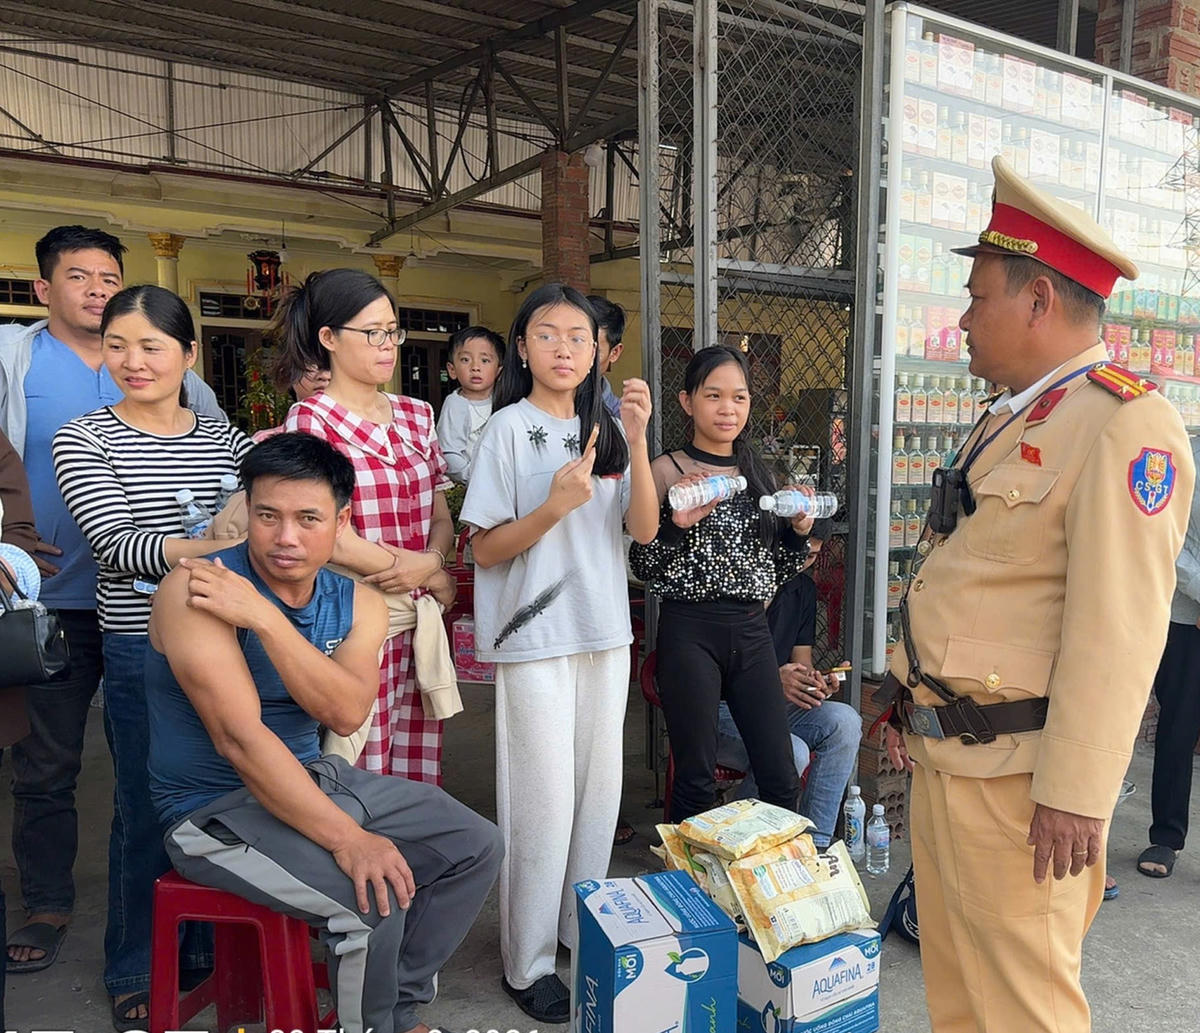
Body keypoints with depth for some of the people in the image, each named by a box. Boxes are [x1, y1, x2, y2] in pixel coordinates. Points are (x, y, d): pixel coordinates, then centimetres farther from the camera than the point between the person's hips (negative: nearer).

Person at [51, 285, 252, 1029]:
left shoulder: (225, 438, 5)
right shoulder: (83, 442, -4)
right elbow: (119, 543, -16)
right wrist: (210, 546, -32)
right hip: (141, 649, -3)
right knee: (147, 811, 8)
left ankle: (211, 940, 35)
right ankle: (137, 973, 29)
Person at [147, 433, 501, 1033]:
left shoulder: (358, 603, -1)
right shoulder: (196, 589, -20)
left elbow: (348, 713, -18)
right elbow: (240, 736, -27)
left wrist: (264, 617, -29)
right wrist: (346, 838, -30)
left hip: (315, 778, 7)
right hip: (214, 808, -7)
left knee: (475, 847, 3)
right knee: (374, 895, -27)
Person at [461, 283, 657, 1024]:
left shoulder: (607, 429, 9)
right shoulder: (511, 428, -6)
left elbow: (645, 528, -2)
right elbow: (486, 550, -9)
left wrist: (637, 441, -14)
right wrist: (556, 504, -23)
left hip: (606, 631, 5)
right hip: (536, 636, -5)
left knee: (599, 789, 13)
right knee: (544, 800, -1)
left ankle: (584, 936, 31)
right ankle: (529, 964, 15)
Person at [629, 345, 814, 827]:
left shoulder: (757, 471, 12)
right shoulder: (668, 470, -3)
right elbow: (643, 568, -6)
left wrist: (800, 529, -1)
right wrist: (677, 521, -21)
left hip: (751, 629, 5)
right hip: (690, 630, -5)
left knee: (781, 779, 9)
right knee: (696, 782, 3)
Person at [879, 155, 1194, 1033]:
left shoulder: (1124, 423, -15)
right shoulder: (1011, 419, 15)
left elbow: (1117, 631, -21)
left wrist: (1074, 795, -21)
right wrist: (917, 703, 19)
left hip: (1014, 775, -9)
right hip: (944, 755, 9)